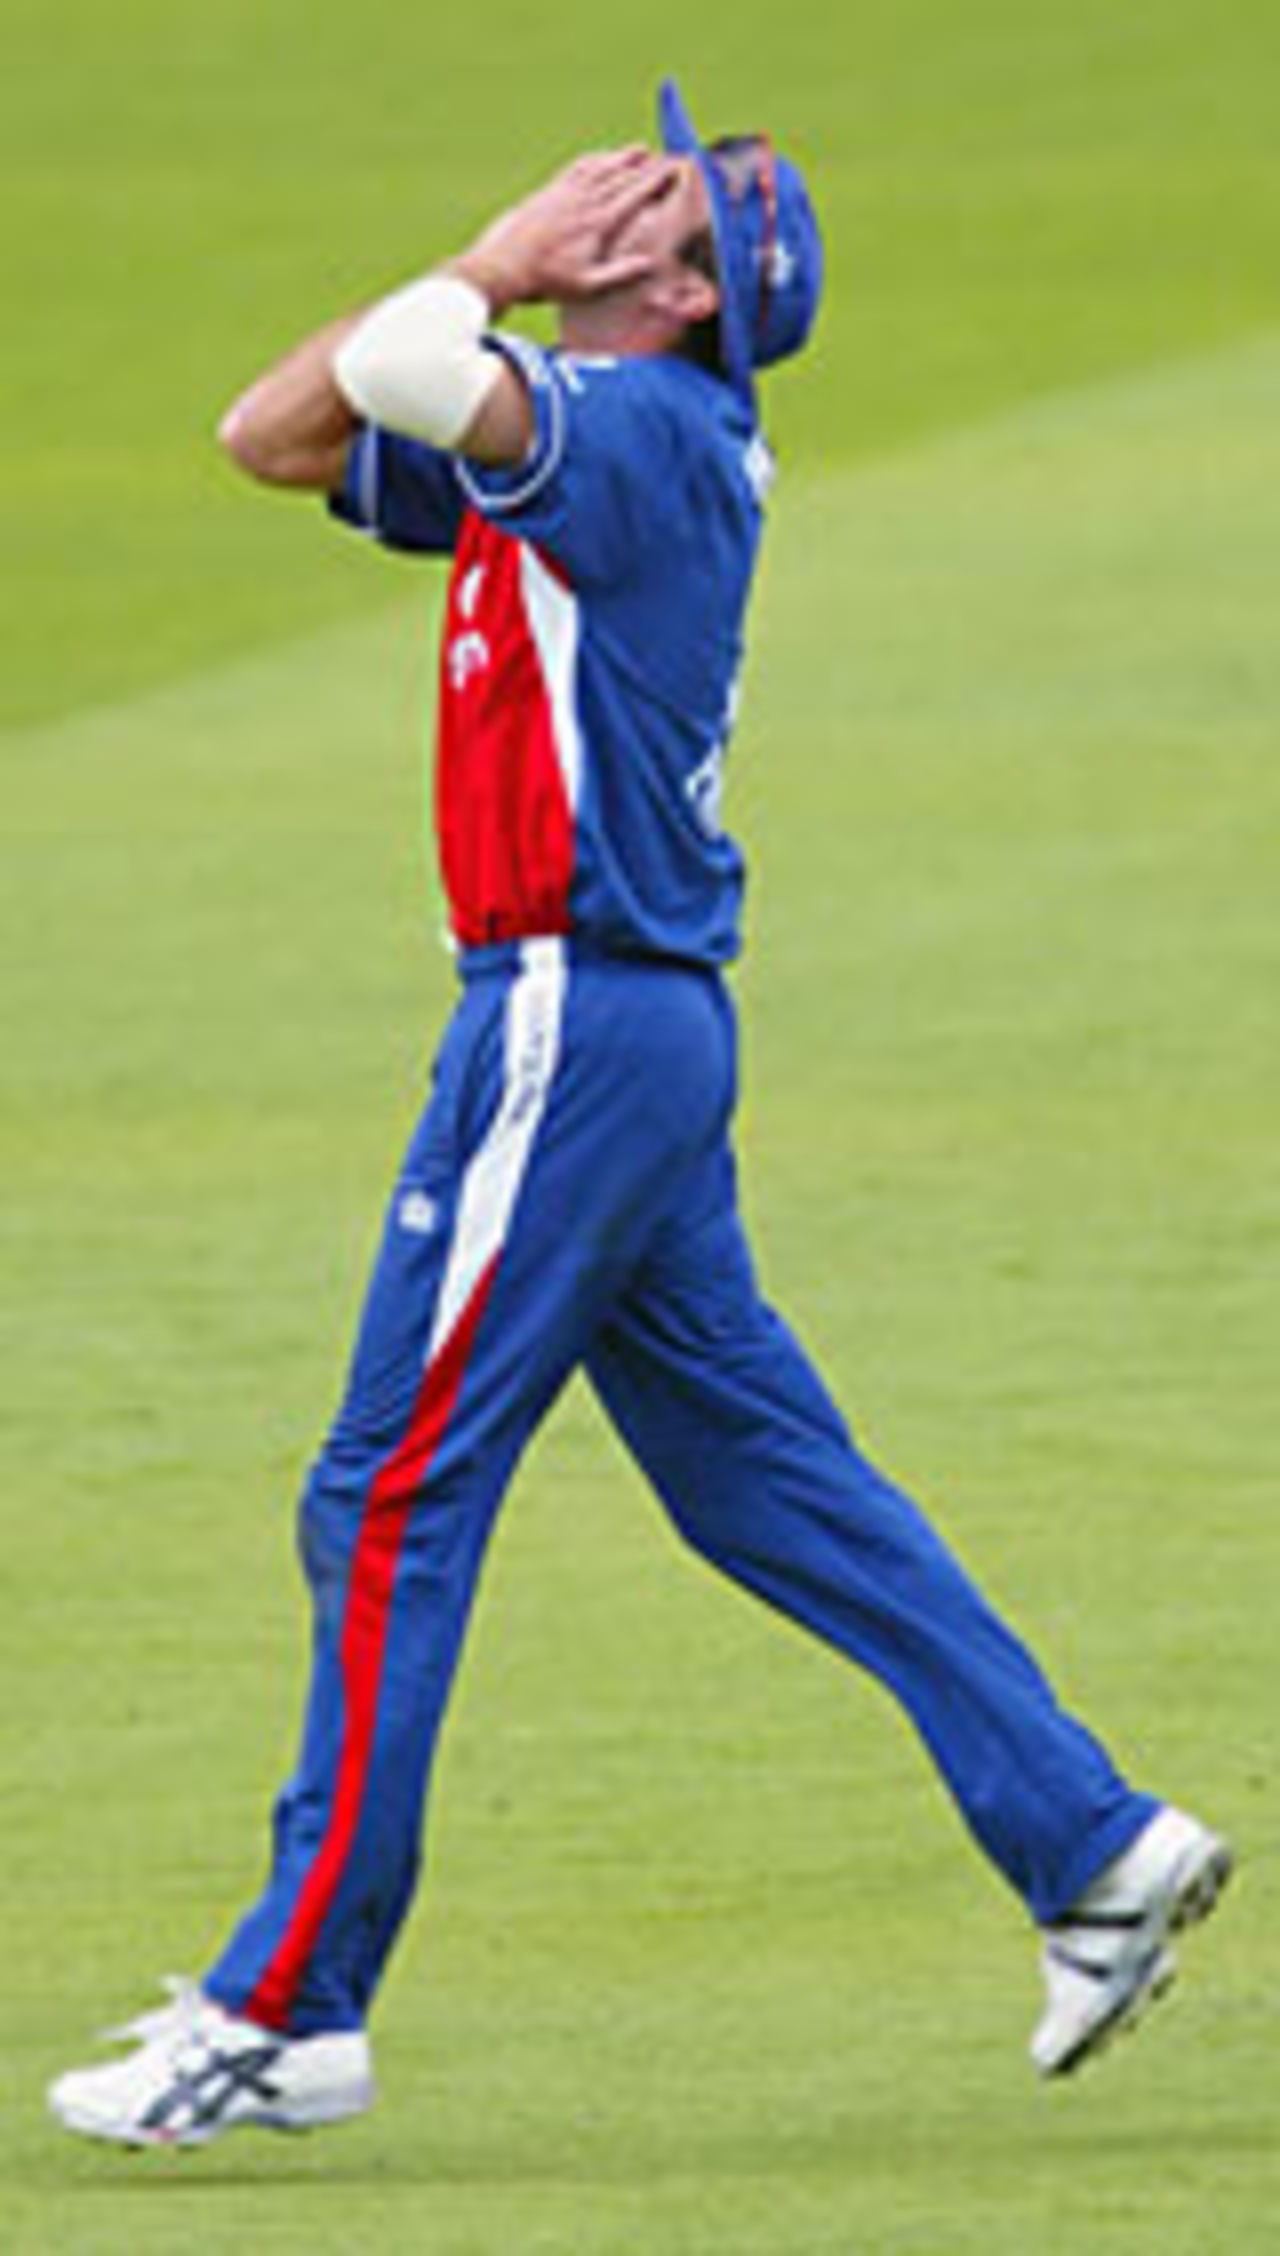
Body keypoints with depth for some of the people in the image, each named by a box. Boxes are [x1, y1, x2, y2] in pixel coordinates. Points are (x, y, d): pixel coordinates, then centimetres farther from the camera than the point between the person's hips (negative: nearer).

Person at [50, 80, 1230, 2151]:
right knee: (765, 1478, 12)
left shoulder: (649, 428, -14)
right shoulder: (552, 433, 15)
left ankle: (288, 2012, -2)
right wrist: (482, 267, 8)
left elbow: (405, 377, -29)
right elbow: (277, 431, 17)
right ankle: (1094, 1849, 14)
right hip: (626, 1026, 10)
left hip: (584, 1022, -10)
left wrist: (492, 275, -9)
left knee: (393, 1506, -6)